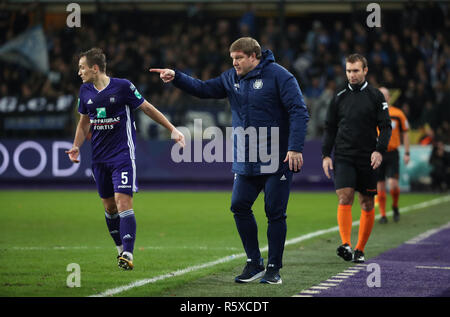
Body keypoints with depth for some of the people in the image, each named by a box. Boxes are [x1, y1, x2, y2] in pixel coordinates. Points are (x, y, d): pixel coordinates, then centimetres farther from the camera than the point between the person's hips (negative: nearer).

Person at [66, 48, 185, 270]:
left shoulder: (122, 87, -11)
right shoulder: (85, 91, 5)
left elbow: (147, 108, 0)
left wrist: (172, 130, 1)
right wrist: (76, 147, 5)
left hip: (123, 154, -6)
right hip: (99, 157, 6)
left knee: (123, 202, -16)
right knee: (109, 206, 9)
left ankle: (127, 255, -20)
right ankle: (121, 249, 25)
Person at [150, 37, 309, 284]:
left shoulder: (278, 76, -10)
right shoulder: (231, 78, 11)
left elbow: (299, 112, -14)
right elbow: (204, 89, 13)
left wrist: (295, 148, -21)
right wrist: (175, 77, -1)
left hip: (277, 160, -6)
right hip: (245, 161, 6)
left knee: (275, 213, -2)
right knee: (239, 206, -1)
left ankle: (274, 268, 6)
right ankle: (254, 264, 11)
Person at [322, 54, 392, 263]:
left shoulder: (376, 96, 4)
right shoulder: (339, 97, 9)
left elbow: (385, 126, 2)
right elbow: (330, 128, 12)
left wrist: (379, 150, -13)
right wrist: (326, 155, 3)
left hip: (367, 159, 0)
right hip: (343, 157, 0)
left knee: (367, 205, 4)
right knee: (344, 198, -16)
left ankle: (360, 249, 13)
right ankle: (346, 245, -23)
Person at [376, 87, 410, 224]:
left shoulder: (398, 114, 3)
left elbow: (405, 134, 9)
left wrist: (406, 153, 4)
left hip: (392, 154, -1)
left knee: (393, 184, -12)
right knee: (380, 186, 0)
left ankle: (395, 207, 16)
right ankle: (382, 215, 11)